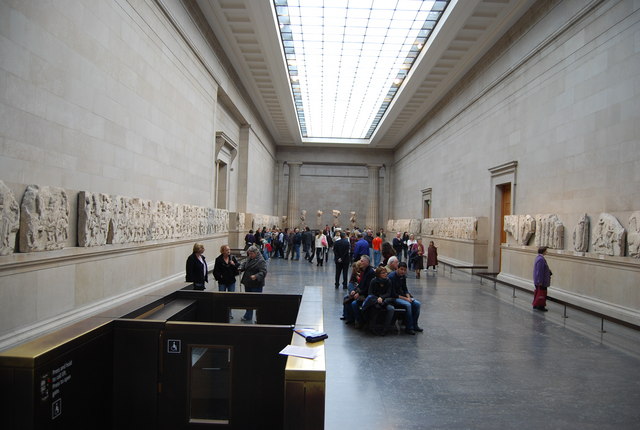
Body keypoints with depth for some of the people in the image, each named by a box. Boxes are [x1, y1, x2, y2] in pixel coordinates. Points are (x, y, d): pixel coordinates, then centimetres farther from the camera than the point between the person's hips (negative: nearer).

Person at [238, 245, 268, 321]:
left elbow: (263, 272, -23)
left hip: (256, 285, -8)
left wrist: (256, 276, -40)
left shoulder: (261, 261, -16)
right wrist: (240, 268, -4)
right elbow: (244, 264, 19)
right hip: (248, 284, 8)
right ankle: (248, 316, 30)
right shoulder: (249, 259, 8)